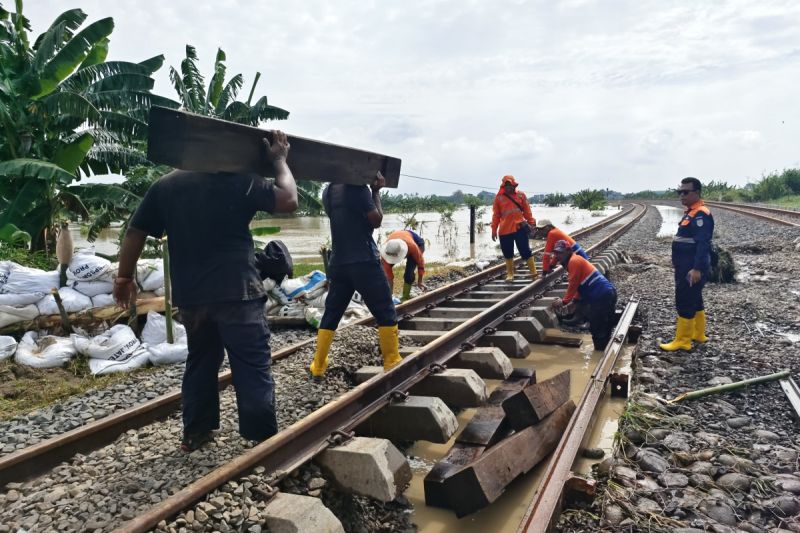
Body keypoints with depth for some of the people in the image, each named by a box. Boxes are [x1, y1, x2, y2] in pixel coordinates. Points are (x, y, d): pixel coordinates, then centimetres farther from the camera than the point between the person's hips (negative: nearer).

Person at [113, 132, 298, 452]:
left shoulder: (164, 186, 9)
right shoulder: (239, 182, -5)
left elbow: (135, 233, 9)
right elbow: (288, 200, -7)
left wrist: (125, 277, 19)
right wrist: (279, 159, 6)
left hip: (190, 295, 5)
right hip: (236, 292, -5)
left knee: (200, 362, 20)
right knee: (253, 367, 0)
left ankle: (195, 433, 28)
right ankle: (264, 438, 4)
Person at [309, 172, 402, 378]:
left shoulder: (328, 191, 11)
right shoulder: (357, 188, -11)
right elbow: (376, 220, -6)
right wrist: (376, 192, 4)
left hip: (338, 263, 7)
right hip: (363, 261, -7)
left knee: (331, 314, 13)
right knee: (386, 313, 4)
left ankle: (318, 366, 15)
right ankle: (392, 363, 8)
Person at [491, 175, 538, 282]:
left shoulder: (521, 195, 4)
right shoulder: (499, 197, 3)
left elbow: (527, 210, 7)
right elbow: (496, 215, 5)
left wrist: (531, 223, 4)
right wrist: (494, 230, 5)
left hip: (520, 227, -1)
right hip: (505, 230, 1)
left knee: (525, 250, -1)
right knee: (508, 253, 8)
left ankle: (534, 272, 5)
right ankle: (510, 273, 23)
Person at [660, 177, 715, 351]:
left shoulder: (701, 214, -18)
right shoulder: (690, 212, 14)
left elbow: (703, 243, -25)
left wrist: (697, 269, -29)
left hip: (692, 268, -11)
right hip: (686, 266, 11)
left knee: (685, 302, -6)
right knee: (694, 300, 18)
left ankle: (682, 341, 1)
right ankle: (698, 334, 30)